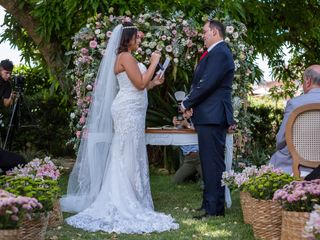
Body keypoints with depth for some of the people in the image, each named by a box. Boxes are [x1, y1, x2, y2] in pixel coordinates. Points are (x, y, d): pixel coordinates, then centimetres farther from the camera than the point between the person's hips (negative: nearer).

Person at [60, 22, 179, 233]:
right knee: (129, 156, -8)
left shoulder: (124, 58, 19)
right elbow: (139, 84, -17)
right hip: (129, 110, -10)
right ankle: (127, 204, -6)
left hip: (129, 110, 10)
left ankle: (120, 201, 16)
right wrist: (154, 63, -9)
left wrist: (153, 83, 15)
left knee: (124, 156, 11)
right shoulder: (126, 57, -12)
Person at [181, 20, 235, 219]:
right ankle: (210, 203, 21)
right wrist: (192, 105, 5)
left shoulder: (219, 53, -13)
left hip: (212, 116, -11)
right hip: (212, 115, 11)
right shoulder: (218, 52, 19)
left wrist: (187, 104, -8)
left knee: (213, 163, -8)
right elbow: (203, 82, 19)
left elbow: (207, 84, -20)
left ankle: (214, 208, -4)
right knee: (210, 161, 14)